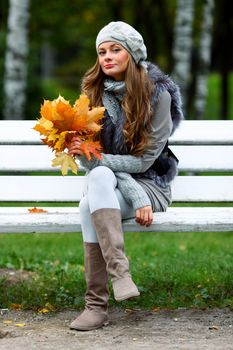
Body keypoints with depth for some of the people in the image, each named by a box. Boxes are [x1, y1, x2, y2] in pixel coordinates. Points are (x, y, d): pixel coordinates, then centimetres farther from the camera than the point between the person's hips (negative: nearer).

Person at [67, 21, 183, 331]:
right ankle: (119, 272, -42)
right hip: (111, 182, 3)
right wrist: (136, 197, -20)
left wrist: (91, 157, -24)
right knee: (100, 176, -34)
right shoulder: (94, 93, 0)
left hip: (150, 182, -3)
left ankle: (97, 305, -35)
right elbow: (96, 159, -5)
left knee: (89, 205, -32)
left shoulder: (157, 94, -10)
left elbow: (145, 159, -13)